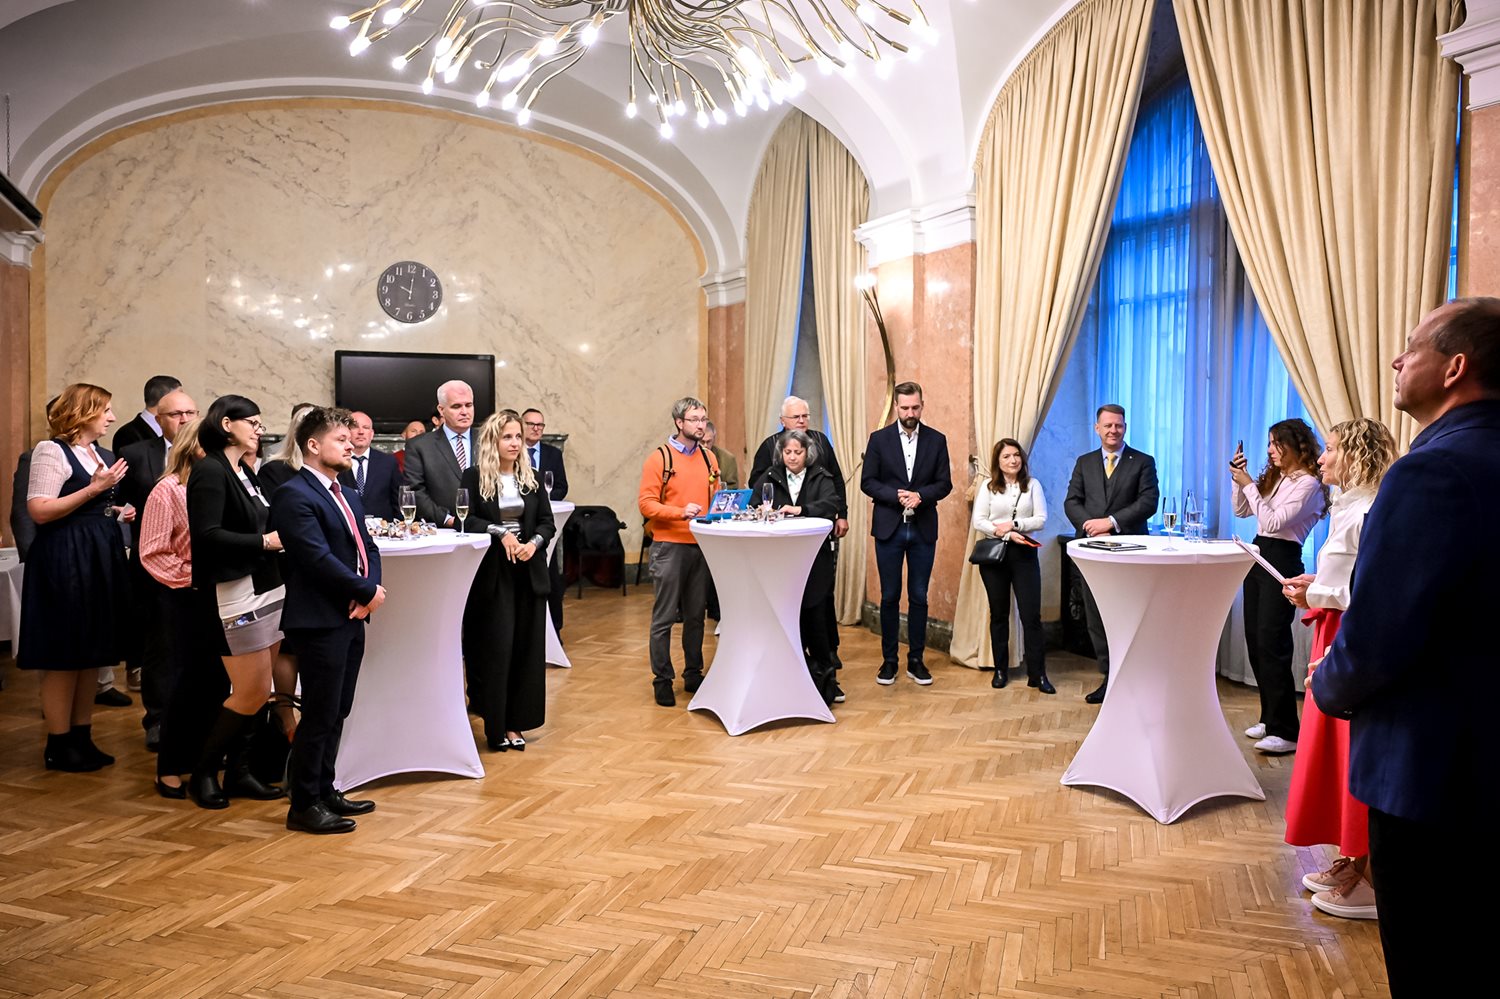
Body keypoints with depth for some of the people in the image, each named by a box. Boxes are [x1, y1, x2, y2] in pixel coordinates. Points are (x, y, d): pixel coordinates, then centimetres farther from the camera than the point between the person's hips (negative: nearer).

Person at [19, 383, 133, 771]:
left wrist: (119, 513, 9)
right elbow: (39, 511, -18)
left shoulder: (104, 455, 15)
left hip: (101, 560, 8)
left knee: (90, 654, 12)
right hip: (64, 562, -8)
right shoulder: (51, 451, -9)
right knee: (63, 657, -1)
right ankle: (58, 747, 9)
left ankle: (82, 737, 21)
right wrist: (95, 488, -20)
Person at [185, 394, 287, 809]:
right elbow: (207, 535, -21)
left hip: (266, 587, 8)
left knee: (256, 691, 11)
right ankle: (203, 773, 15)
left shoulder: (245, 472, 15)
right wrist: (264, 541, -18)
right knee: (253, 692, -3)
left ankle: (239, 771, 23)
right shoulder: (210, 472, -12)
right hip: (235, 594, -8)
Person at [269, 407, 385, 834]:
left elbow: (367, 547, 14)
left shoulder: (347, 496, 17)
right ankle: (304, 805, 11)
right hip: (320, 622, -9)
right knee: (320, 715, -1)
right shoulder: (294, 495, -13)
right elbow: (318, 558, -20)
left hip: (351, 618, 9)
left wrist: (371, 588, -6)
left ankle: (324, 790, 28)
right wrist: (367, 591, -13)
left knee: (337, 712, 16)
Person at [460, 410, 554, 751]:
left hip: (528, 570, 4)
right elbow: (467, 520, -8)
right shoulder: (474, 476, -2)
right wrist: (500, 533, -20)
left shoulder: (531, 477, 9)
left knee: (527, 647, 5)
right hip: (491, 571, -4)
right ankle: (495, 724, 9)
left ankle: (516, 722, 15)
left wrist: (534, 543, -9)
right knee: (494, 647, -2)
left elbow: (547, 522, 9)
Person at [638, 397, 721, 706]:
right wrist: (681, 512, -22)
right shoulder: (659, 459, -5)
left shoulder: (709, 458, 11)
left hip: (702, 546, 5)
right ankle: (662, 679, 9)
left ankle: (693, 674, 23)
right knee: (665, 617, 0)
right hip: (669, 546, -5)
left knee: (696, 615, 12)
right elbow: (646, 503, -11)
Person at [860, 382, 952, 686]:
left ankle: (916, 660, 17)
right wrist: (897, 496, -16)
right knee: (890, 596, 5)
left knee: (919, 597, 7)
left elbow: (945, 483, 2)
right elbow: (867, 482, -1)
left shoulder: (936, 440, 4)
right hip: (889, 527, -1)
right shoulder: (879, 439, 1)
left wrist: (920, 495, -16)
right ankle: (889, 659, 16)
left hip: (923, 529, 1)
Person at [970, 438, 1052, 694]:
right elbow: (978, 521, -3)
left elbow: (1041, 519, -1)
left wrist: (1014, 524, -14)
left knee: (1031, 615, -4)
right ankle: (1000, 670, 20)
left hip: (1024, 554, 0)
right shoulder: (988, 487, 4)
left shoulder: (1032, 485, 5)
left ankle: (1037, 673, 3)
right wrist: (1002, 532, -17)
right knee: (999, 614, 9)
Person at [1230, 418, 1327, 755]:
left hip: (1282, 561, -9)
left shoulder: (1308, 484, -12)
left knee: (1271, 645, -11)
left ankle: (1285, 731, -5)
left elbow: (1273, 521, -19)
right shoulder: (1274, 477, 12)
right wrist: (1239, 480, 4)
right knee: (1255, 642, 11)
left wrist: (1248, 484, -16)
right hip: (1259, 557, 9)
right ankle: (1270, 718, 22)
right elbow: (1241, 511, 18)